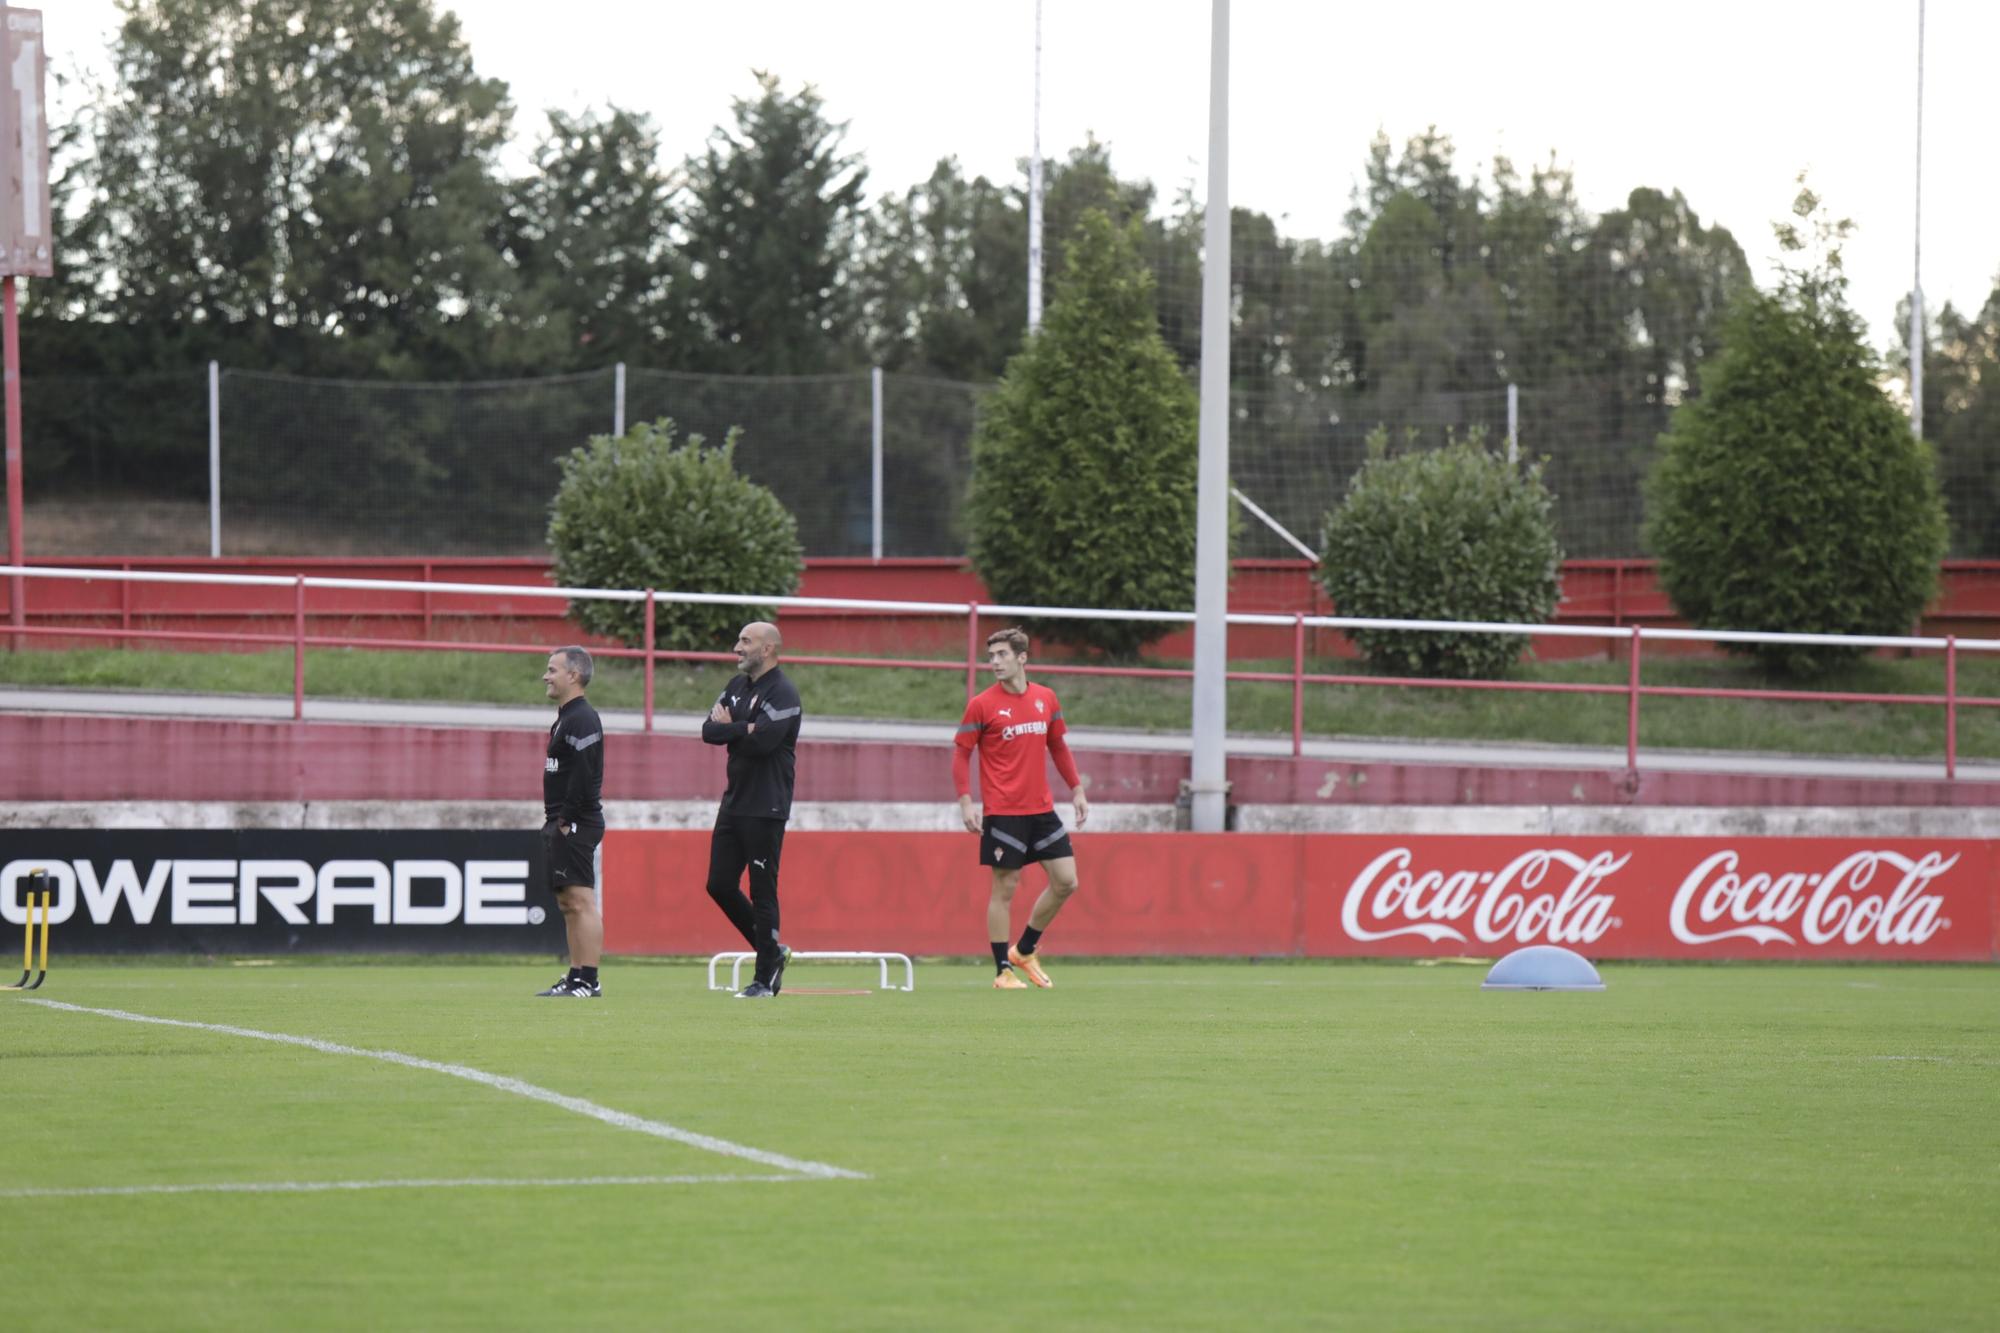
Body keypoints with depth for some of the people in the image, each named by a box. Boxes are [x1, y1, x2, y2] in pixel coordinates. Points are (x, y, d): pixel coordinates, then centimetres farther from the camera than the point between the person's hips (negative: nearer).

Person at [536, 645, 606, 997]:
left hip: (576, 825, -11)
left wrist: (567, 820, -20)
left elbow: (584, 774, -23)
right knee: (568, 904, 13)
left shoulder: (581, 720, -14)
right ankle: (576, 977, 17)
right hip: (562, 825, 11)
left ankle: (589, 982, -14)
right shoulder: (565, 718, 18)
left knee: (581, 901, -12)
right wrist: (553, 817, 15)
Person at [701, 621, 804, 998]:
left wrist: (729, 727, -7)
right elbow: (709, 731, 5)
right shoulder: (737, 685, 15)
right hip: (734, 801, 9)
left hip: (765, 808, -9)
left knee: (762, 892, -5)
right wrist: (744, 730, -12)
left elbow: (763, 741, -24)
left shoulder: (782, 693, -11)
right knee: (720, 885, 8)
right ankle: (771, 952, 22)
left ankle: (765, 979, 1)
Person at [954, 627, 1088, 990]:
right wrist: (966, 802, -13)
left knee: (1066, 882, 2)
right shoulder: (982, 705, -5)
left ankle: (1024, 950, 19)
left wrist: (1076, 789, 13)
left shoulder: (1046, 699, 8)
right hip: (1003, 813, -5)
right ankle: (1003, 971, 5)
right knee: (1005, 889, -3)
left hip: (1042, 810, 5)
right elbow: (961, 754, -3)